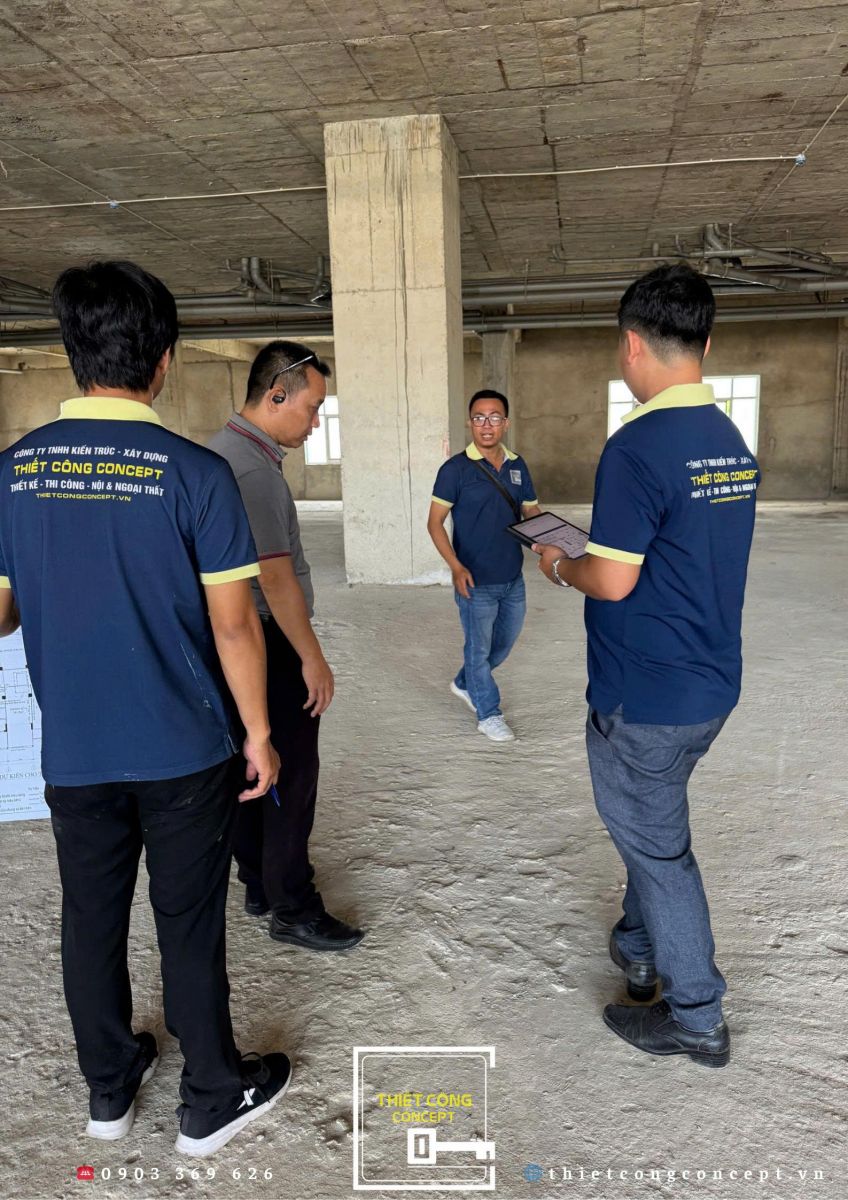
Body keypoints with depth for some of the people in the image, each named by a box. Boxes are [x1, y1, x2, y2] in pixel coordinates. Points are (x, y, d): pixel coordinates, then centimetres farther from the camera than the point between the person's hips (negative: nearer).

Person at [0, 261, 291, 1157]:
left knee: (91, 920, 20)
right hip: (181, 751, -3)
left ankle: (108, 1088, 41)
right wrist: (258, 731, -1)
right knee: (188, 927, 12)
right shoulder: (194, 472, -15)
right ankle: (211, 1100, 31)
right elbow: (232, 625, -13)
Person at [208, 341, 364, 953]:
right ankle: (293, 909, 13)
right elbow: (276, 579, -23)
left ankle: (260, 883, 33)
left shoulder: (225, 448, 12)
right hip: (271, 645, -10)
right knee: (291, 775, 0)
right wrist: (312, 657, -15)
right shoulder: (253, 470, -21)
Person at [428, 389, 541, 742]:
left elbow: (532, 514, 10)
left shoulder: (517, 466, 4)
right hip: (476, 582, -6)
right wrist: (456, 567, -22)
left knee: (505, 642, 21)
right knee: (479, 647, 9)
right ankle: (488, 714, 28)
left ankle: (465, 684, 46)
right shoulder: (456, 469, -11)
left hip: (513, 580, 6)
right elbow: (435, 522, -10)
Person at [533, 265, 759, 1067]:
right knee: (651, 824, 26)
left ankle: (696, 1018, 27)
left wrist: (559, 566, -3)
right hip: (711, 682, 8)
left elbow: (614, 581, -22)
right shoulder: (732, 441, 5)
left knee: (656, 845, 10)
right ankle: (639, 948, 45)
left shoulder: (638, 446, -22)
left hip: (644, 695, -8)